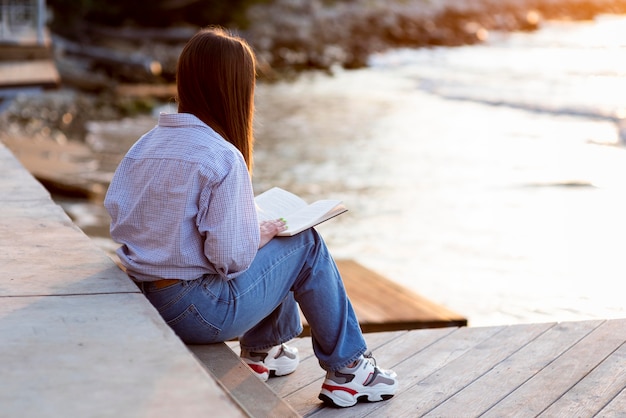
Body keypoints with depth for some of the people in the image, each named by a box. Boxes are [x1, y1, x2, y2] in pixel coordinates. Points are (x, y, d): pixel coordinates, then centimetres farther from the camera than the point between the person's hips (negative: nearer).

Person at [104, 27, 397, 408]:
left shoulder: (143, 146, 4)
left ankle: (262, 351, 37)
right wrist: (263, 233, 0)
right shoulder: (223, 158, -18)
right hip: (198, 311, -8)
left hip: (145, 303, 8)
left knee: (270, 248, 24)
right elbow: (231, 258, -22)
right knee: (306, 244, 8)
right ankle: (347, 369, 21)